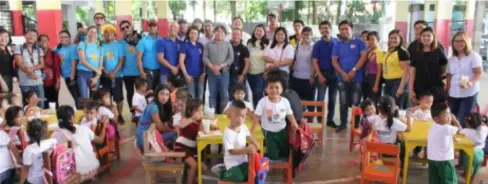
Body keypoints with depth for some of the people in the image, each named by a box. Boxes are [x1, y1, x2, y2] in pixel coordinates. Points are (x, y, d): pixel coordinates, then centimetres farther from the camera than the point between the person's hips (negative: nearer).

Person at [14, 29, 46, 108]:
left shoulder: (39, 49, 14)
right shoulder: (19, 48, 4)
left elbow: (42, 65, 7)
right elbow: (20, 64, -5)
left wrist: (32, 68, -12)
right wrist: (30, 73, -17)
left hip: (38, 81, 3)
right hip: (25, 82, -3)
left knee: (40, 104, 2)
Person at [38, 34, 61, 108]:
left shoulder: (54, 54, 4)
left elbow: (57, 69, 0)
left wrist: (57, 82, -7)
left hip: (52, 83, 0)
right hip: (41, 84, 1)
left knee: (54, 102, 5)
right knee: (44, 104, 2)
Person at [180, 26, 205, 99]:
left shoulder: (200, 46, 8)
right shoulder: (185, 45, -3)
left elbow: (203, 60, 11)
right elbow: (181, 62, -6)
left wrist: (203, 73, 1)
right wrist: (186, 75, -12)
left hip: (200, 75, 4)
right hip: (190, 75, -4)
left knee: (200, 97, 9)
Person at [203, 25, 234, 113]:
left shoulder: (228, 45, 7)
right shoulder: (209, 44, 8)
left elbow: (231, 58, -1)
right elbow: (205, 57, 1)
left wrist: (221, 66, -13)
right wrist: (212, 67, -13)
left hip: (224, 73, 0)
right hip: (212, 73, 1)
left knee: (224, 94, 1)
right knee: (212, 94, 6)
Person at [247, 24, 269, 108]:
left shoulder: (267, 43, -5)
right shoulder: (249, 43, 7)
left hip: (261, 73, -4)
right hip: (250, 72, 4)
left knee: (258, 93, -11)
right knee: (254, 93, 12)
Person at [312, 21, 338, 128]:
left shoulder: (337, 42, 2)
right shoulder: (318, 44, -1)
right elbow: (314, 61, -5)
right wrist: (320, 76, -12)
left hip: (334, 73, 2)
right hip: (323, 73, -2)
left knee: (332, 98, 9)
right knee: (320, 98, 0)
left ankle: (330, 120, 20)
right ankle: (319, 120, 7)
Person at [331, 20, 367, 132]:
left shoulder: (359, 43, 4)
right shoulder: (337, 45, 10)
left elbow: (363, 57, -6)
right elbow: (334, 61, 3)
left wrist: (353, 70, -15)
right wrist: (343, 74, -10)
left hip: (357, 78, -2)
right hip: (342, 79, 2)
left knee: (356, 102, 0)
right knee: (343, 102, 7)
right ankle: (343, 123, 19)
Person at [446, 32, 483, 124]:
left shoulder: (473, 56, -2)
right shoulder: (452, 59, 14)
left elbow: (479, 72, -10)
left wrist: (471, 82, -30)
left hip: (469, 94, -5)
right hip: (453, 94, 5)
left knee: (463, 121, -11)